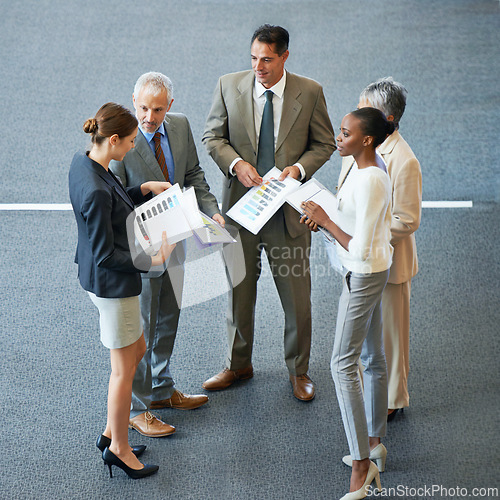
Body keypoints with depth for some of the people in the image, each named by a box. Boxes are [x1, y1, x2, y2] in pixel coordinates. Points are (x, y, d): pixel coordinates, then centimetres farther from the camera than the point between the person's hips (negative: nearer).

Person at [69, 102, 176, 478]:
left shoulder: (83, 162, -1)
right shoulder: (96, 191, -31)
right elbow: (106, 254, -25)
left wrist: (145, 189, 10)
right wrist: (154, 260, -25)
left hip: (97, 276, 10)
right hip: (112, 282, -10)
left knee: (137, 351, 23)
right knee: (124, 369, 7)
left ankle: (111, 433, 35)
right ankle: (120, 449, 24)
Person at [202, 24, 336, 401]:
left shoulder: (309, 92, -5)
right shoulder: (229, 86, -3)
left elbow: (324, 143, 3)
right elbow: (213, 136, 3)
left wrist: (299, 168, -16)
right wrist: (236, 164, -15)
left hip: (289, 210, -1)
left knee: (297, 295, 6)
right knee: (239, 290, 14)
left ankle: (298, 370, 25)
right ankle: (238, 365, 33)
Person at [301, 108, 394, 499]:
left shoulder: (370, 182, -27)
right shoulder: (369, 167, 3)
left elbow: (360, 249, -28)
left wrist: (325, 221, -19)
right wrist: (325, 216, 2)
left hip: (364, 276, -10)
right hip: (370, 271, 10)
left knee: (344, 364, -6)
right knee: (372, 357, 19)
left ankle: (362, 463, -3)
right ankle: (375, 442, 33)